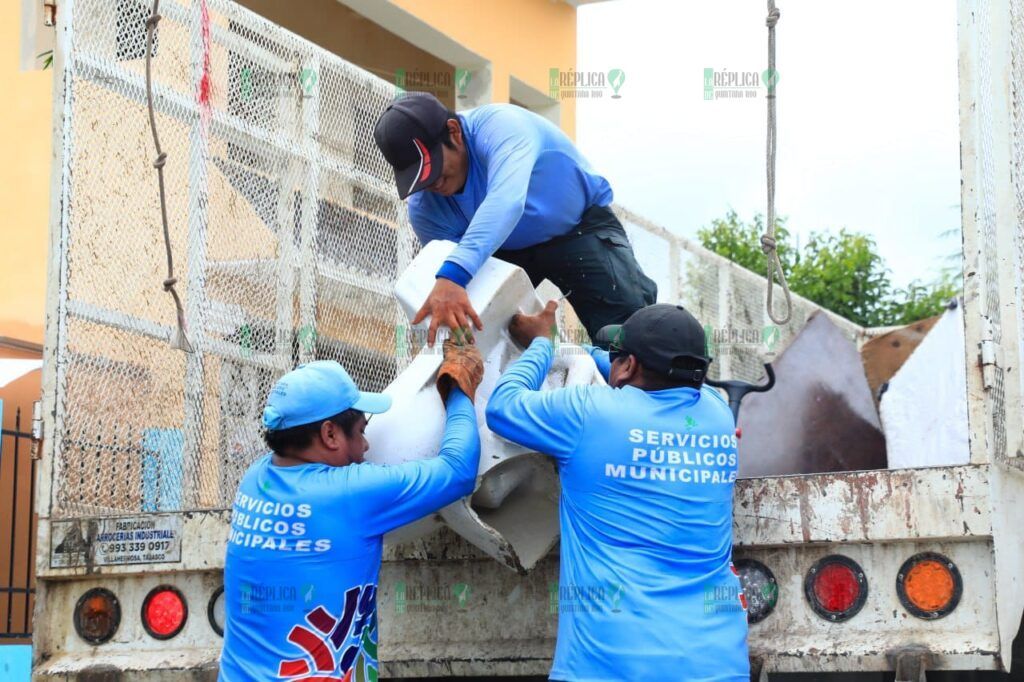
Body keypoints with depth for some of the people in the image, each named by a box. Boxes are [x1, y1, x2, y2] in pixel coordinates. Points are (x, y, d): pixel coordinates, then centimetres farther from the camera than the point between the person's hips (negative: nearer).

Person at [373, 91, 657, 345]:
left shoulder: (500, 125, -35)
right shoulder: (424, 209, -19)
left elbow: (506, 201, -54)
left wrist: (453, 275, -68)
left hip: (579, 225, -4)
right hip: (505, 248, 5)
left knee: (631, 327, -23)